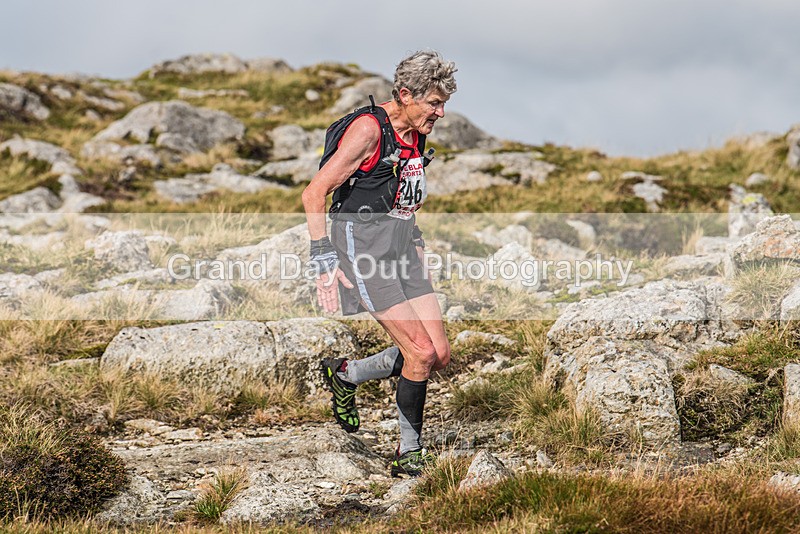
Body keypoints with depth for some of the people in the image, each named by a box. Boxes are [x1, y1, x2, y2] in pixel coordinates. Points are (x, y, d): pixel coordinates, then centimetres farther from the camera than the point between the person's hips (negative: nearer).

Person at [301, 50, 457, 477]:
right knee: (420, 352, -13)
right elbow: (314, 194, -17)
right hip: (363, 246, -8)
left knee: (440, 355, 1)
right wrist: (324, 262, -20)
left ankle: (345, 375, 20)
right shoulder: (369, 129, -16)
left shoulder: (416, 133, 9)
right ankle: (409, 454, 5)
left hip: (402, 246, 8)